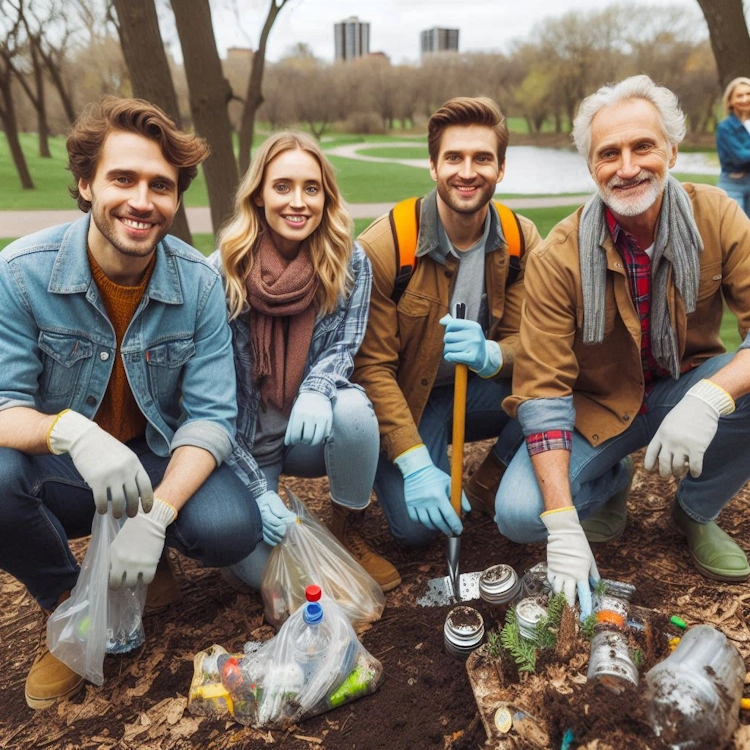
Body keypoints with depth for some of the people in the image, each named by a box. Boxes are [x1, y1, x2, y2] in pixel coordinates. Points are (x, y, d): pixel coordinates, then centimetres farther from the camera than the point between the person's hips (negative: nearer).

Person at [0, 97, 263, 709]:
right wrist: (72, 431, -41)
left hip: (159, 462, 1)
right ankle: (68, 602, 1)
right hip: (55, 471, 0)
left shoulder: (199, 281, -12)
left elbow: (212, 415, -15)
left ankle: (141, 549, 14)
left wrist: (155, 516, -30)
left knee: (233, 529, -25)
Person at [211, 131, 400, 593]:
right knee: (258, 569, -17)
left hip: (314, 432, 2)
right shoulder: (223, 272, -16)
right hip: (247, 443, -1)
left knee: (354, 410, -32)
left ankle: (350, 536, -5)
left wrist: (317, 390, -31)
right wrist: (257, 491, -19)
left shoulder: (351, 263, -10)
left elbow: (342, 348, -6)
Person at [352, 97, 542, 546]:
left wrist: (490, 354, -35)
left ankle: (493, 480, 1)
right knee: (418, 526, -23)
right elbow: (372, 367, -19)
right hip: (409, 399, -3)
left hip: (480, 389, 4)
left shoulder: (522, 240, -7)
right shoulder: (382, 247, -19)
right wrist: (416, 465, -28)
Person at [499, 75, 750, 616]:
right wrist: (564, 526, -28)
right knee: (519, 513, -23)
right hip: (597, 409, -1)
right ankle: (611, 481, 13)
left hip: (686, 390, 2)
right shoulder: (558, 258, -19)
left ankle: (698, 512, 2)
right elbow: (543, 390, -21)